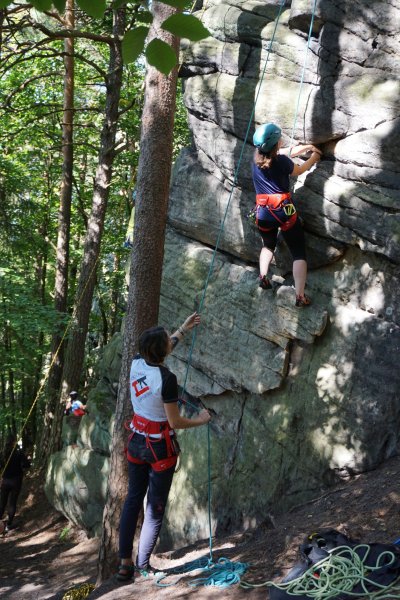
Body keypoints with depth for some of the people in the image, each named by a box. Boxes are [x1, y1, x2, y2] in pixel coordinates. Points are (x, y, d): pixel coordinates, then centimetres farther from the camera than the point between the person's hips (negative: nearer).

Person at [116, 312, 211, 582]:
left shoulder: (137, 364, -4)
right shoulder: (166, 378, -24)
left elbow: (158, 352, 20)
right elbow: (175, 422, -17)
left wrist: (183, 330, 30)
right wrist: (201, 420, 1)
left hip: (137, 442, 7)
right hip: (160, 448, -7)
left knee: (133, 500, 15)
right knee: (155, 507, 6)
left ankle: (125, 564, 19)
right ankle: (143, 567, 13)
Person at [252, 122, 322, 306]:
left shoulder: (257, 157, 3)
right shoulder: (281, 161, -13)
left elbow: (287, 152, 18)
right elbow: (297, 171, 9)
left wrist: (307, 147, 23)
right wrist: (313, 159, 25)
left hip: (263, 212, 5)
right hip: (283, 210, -5)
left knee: (268, 244, 32)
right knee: (299, 253, 3)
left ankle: (263, 276, 13)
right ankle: (300, 296, -5)